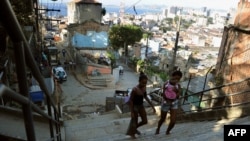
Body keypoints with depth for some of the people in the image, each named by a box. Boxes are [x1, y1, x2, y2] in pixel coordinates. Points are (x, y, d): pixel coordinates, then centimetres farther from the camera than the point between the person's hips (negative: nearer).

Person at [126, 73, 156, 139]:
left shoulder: (144, 87, -8)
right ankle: (132, 133, 42)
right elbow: (130, 100, -22)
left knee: (145, 121, 15)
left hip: (141, 106, 7)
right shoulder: (135, 89, -29)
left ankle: (135, 128, 43)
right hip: (135, 106, -7)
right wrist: (132, 112, -19)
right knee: (134, 121, 13)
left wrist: (152, 105, 9)